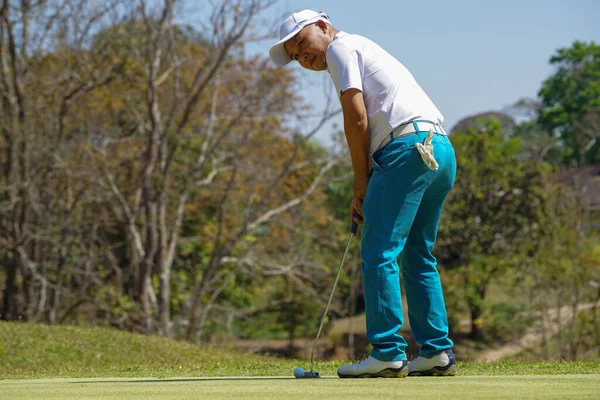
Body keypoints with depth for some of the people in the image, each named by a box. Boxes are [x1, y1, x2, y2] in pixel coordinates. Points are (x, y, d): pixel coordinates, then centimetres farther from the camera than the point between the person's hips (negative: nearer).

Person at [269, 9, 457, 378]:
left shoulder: (342, 46, 4)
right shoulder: (365, 51, 32)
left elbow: (356, 118, -6)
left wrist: (361, 183, 0)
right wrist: (369, 188, 16)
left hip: (409, 147, -10)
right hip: (442, 151, 10)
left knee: (380, 254, -8)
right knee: (418, 255, 15)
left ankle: (388, 353, -11)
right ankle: (437, 352, 12)